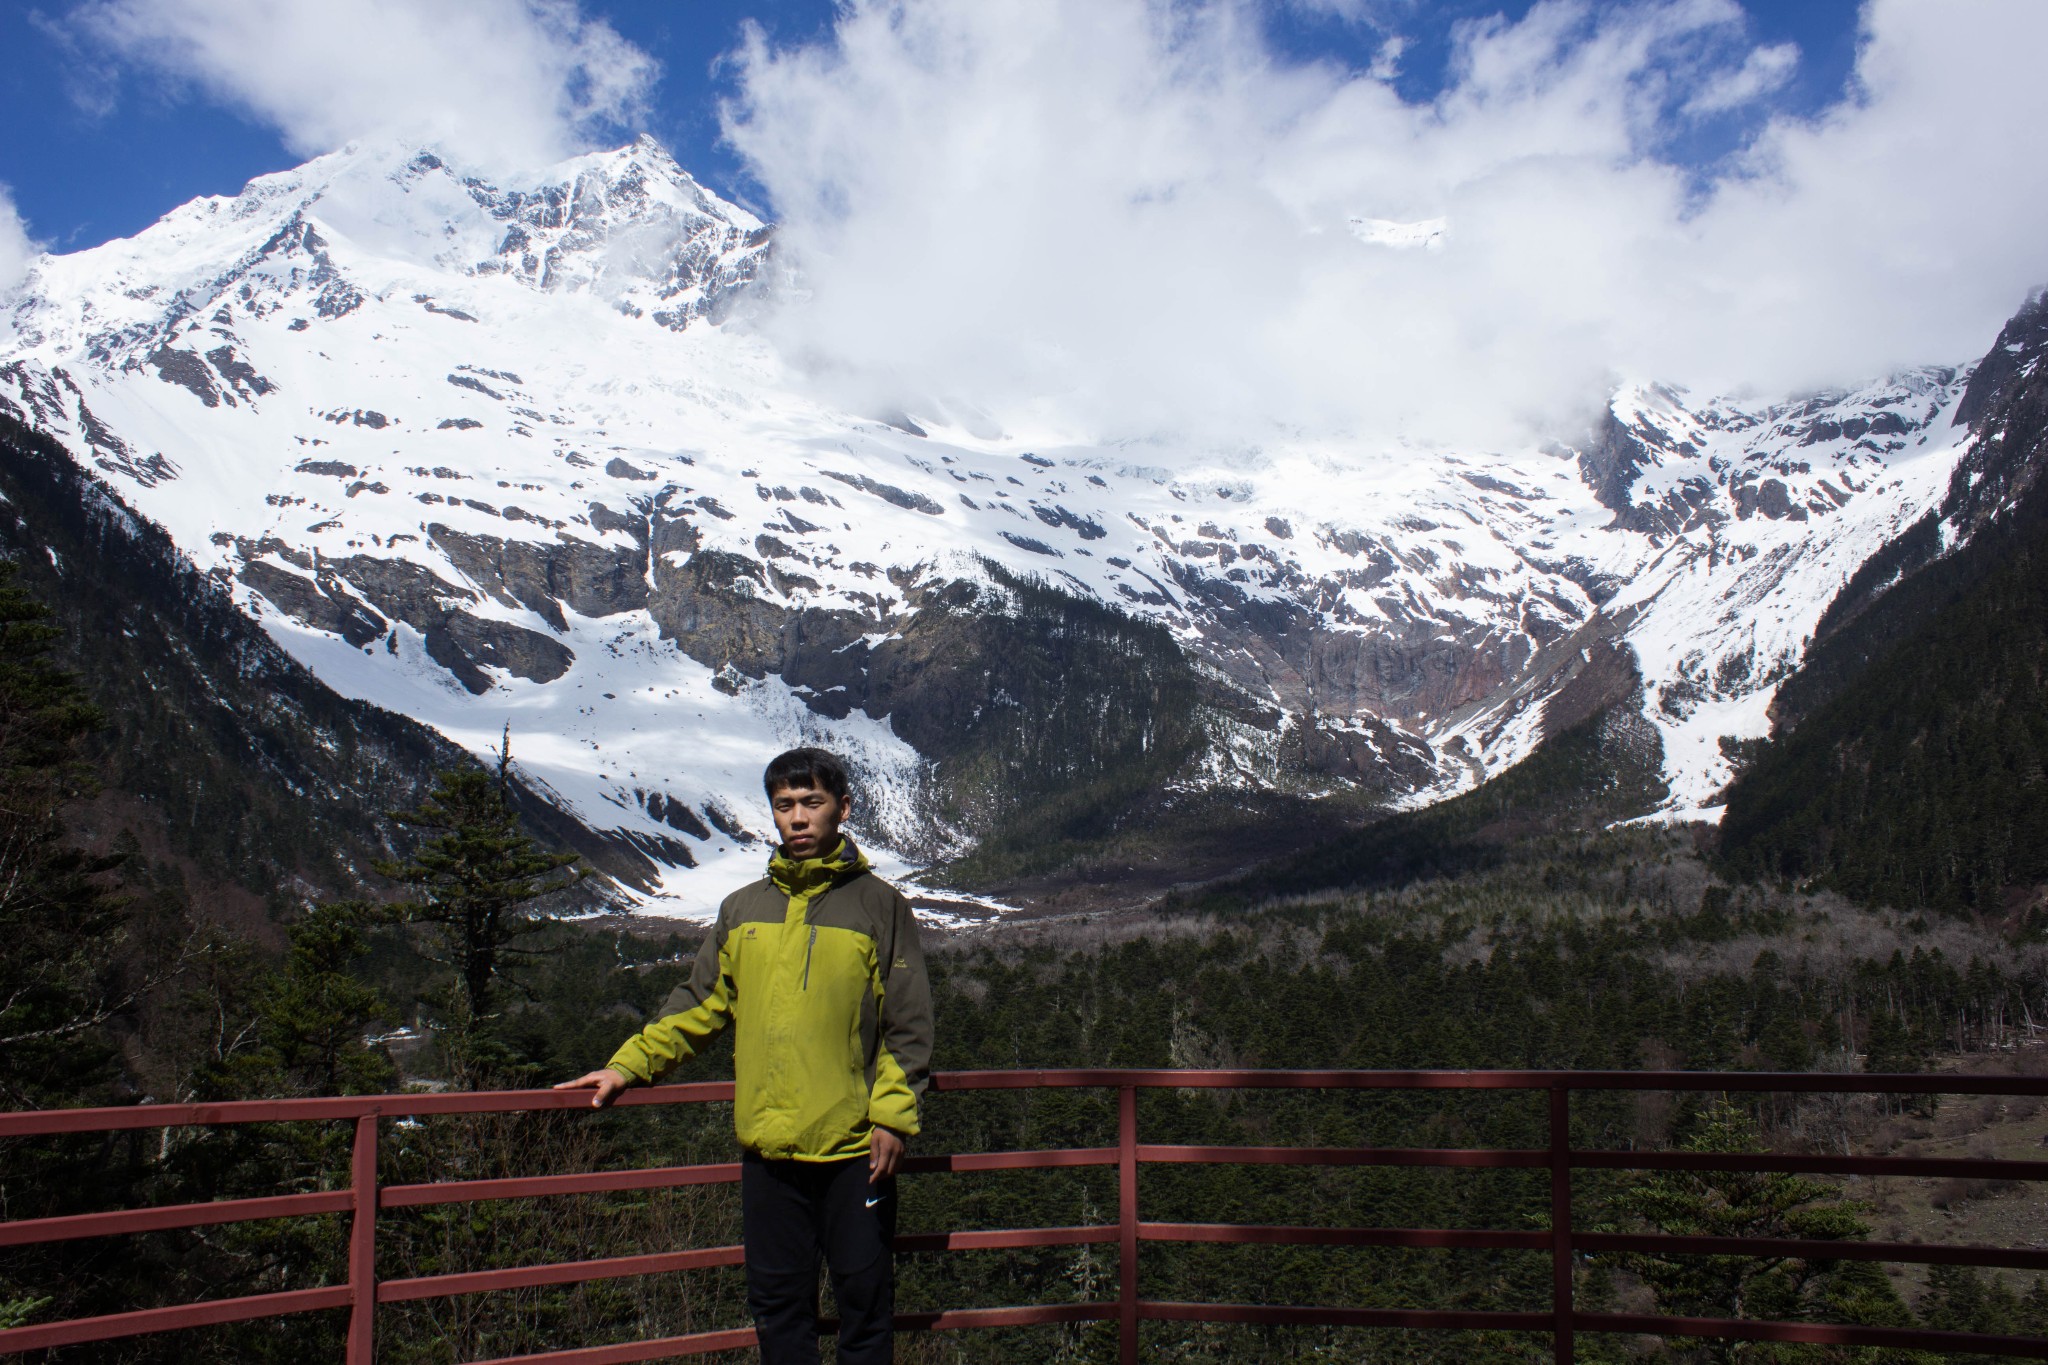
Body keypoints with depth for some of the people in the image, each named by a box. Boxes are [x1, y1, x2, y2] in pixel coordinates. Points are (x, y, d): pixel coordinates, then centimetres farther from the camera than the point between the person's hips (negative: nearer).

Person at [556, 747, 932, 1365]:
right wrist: (626, 1066, 6)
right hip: (767, 1150, 4)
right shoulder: (741, 910, 11)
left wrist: (892, 1114, -11)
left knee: (865, 1299, 5)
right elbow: (698, 1007, 15)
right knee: (777, 1302, 12)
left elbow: (909, 1024, -2)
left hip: (855, 1150, -3)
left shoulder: (880, 905, 0)